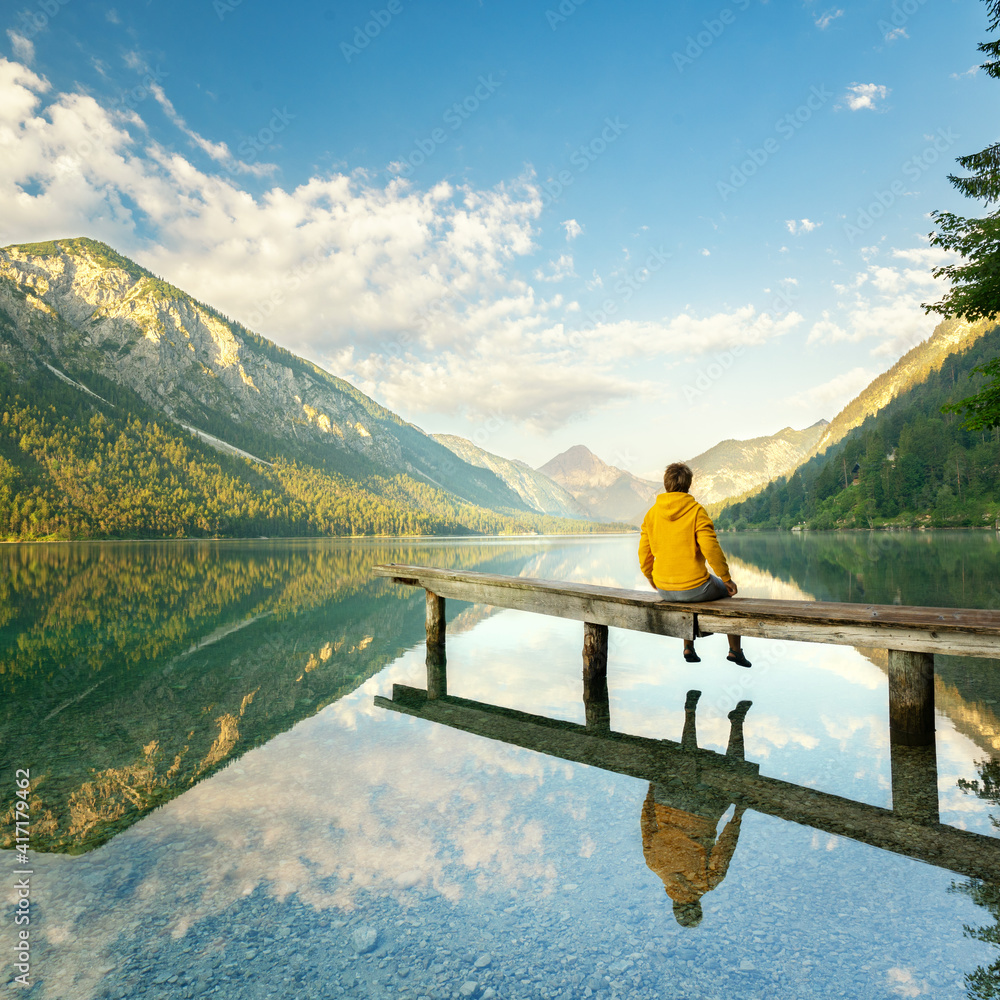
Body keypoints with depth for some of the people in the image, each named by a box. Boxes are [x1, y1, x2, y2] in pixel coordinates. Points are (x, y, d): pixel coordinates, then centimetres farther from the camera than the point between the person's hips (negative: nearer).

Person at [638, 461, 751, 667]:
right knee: (727, 592, 26)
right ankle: (735, 650, 33)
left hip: (664, 590, 5)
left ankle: (689, 648, 41)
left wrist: (651, 577, 22)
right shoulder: (697, 511, -12)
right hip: (693, 587, -4)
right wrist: (726, 578, -4)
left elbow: (644, 553, 5)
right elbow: (711, 549, -17)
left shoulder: (652, 513, 1)